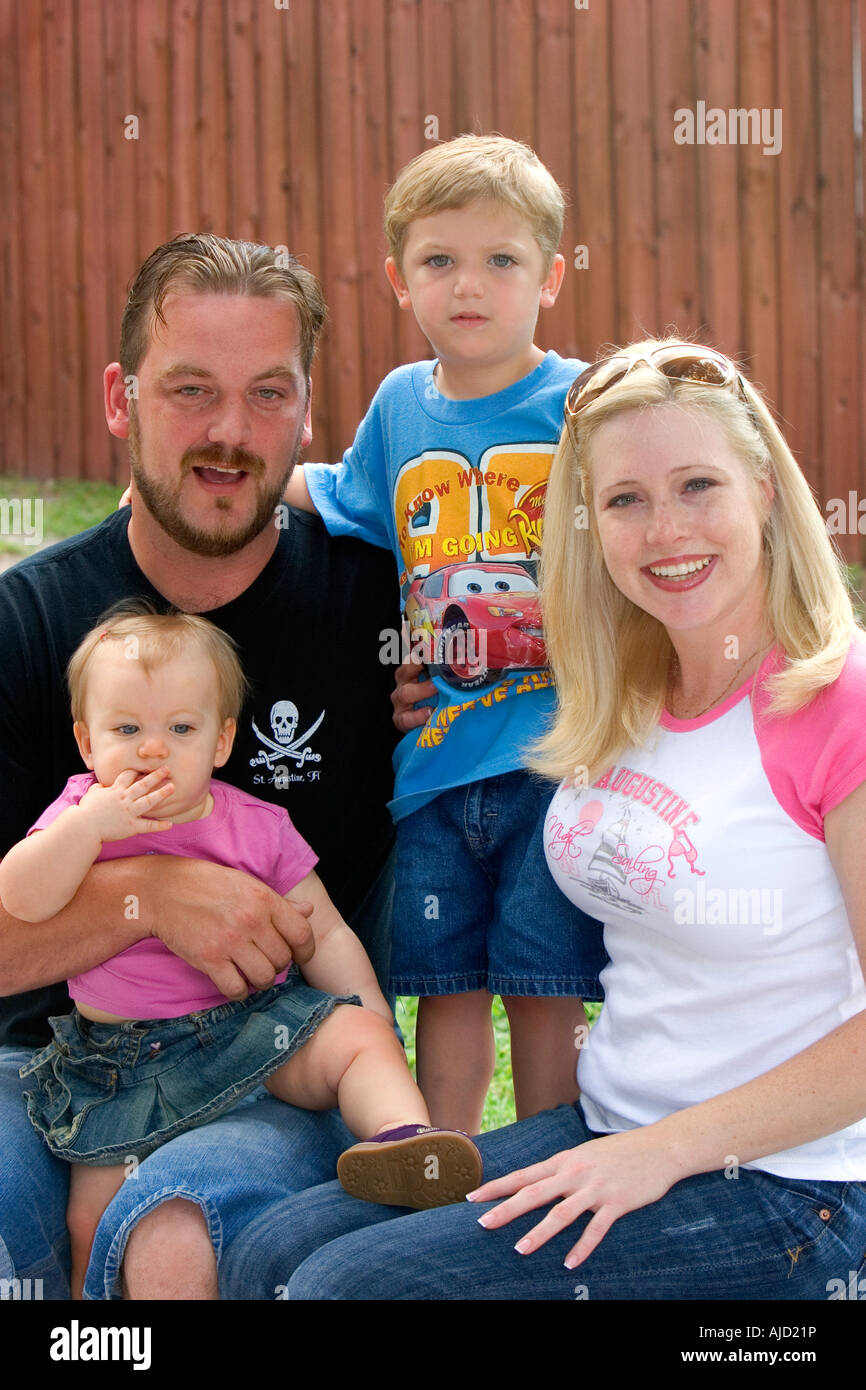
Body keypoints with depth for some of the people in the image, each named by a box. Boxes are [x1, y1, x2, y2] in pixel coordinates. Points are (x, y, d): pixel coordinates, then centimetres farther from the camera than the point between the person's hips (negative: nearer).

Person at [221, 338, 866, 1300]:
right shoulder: (622, 703, 6)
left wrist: (666, 1148, -17)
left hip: (779, 1184, -7)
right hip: (608, 1132, 7)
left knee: (349, 1283, -15)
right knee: (277, 1246, -5)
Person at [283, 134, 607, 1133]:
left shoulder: (582, 403, -5)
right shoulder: (399, 404, 8)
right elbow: (349, 506, 25)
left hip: (551, 745, -4)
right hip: (434, 754, 4)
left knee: (544, 988, 4)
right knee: (444, 984, 12)